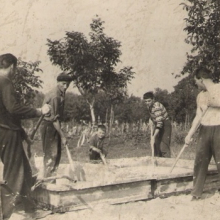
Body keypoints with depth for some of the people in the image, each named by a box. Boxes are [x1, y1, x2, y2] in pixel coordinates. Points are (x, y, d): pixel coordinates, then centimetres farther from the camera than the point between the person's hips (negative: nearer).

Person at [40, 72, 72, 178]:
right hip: (49, 126, -10)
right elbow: (54, 118, -25)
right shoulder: (55, 96, -22)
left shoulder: (60, 94, 9)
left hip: (53, 126, 10)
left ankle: (51, 176, 23)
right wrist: (62, 136, -23)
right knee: (51, 154, -6)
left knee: (56, 153, 14)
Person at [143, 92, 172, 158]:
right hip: (158, 127, 9)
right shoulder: (149, 106, 0)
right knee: (156, 146, 11)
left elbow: (159, 124, -33)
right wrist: (152, 134, 5)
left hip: (165, 125, -9)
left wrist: (153, 137, -37)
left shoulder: (157, 107, -27)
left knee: (164, 148, -16)